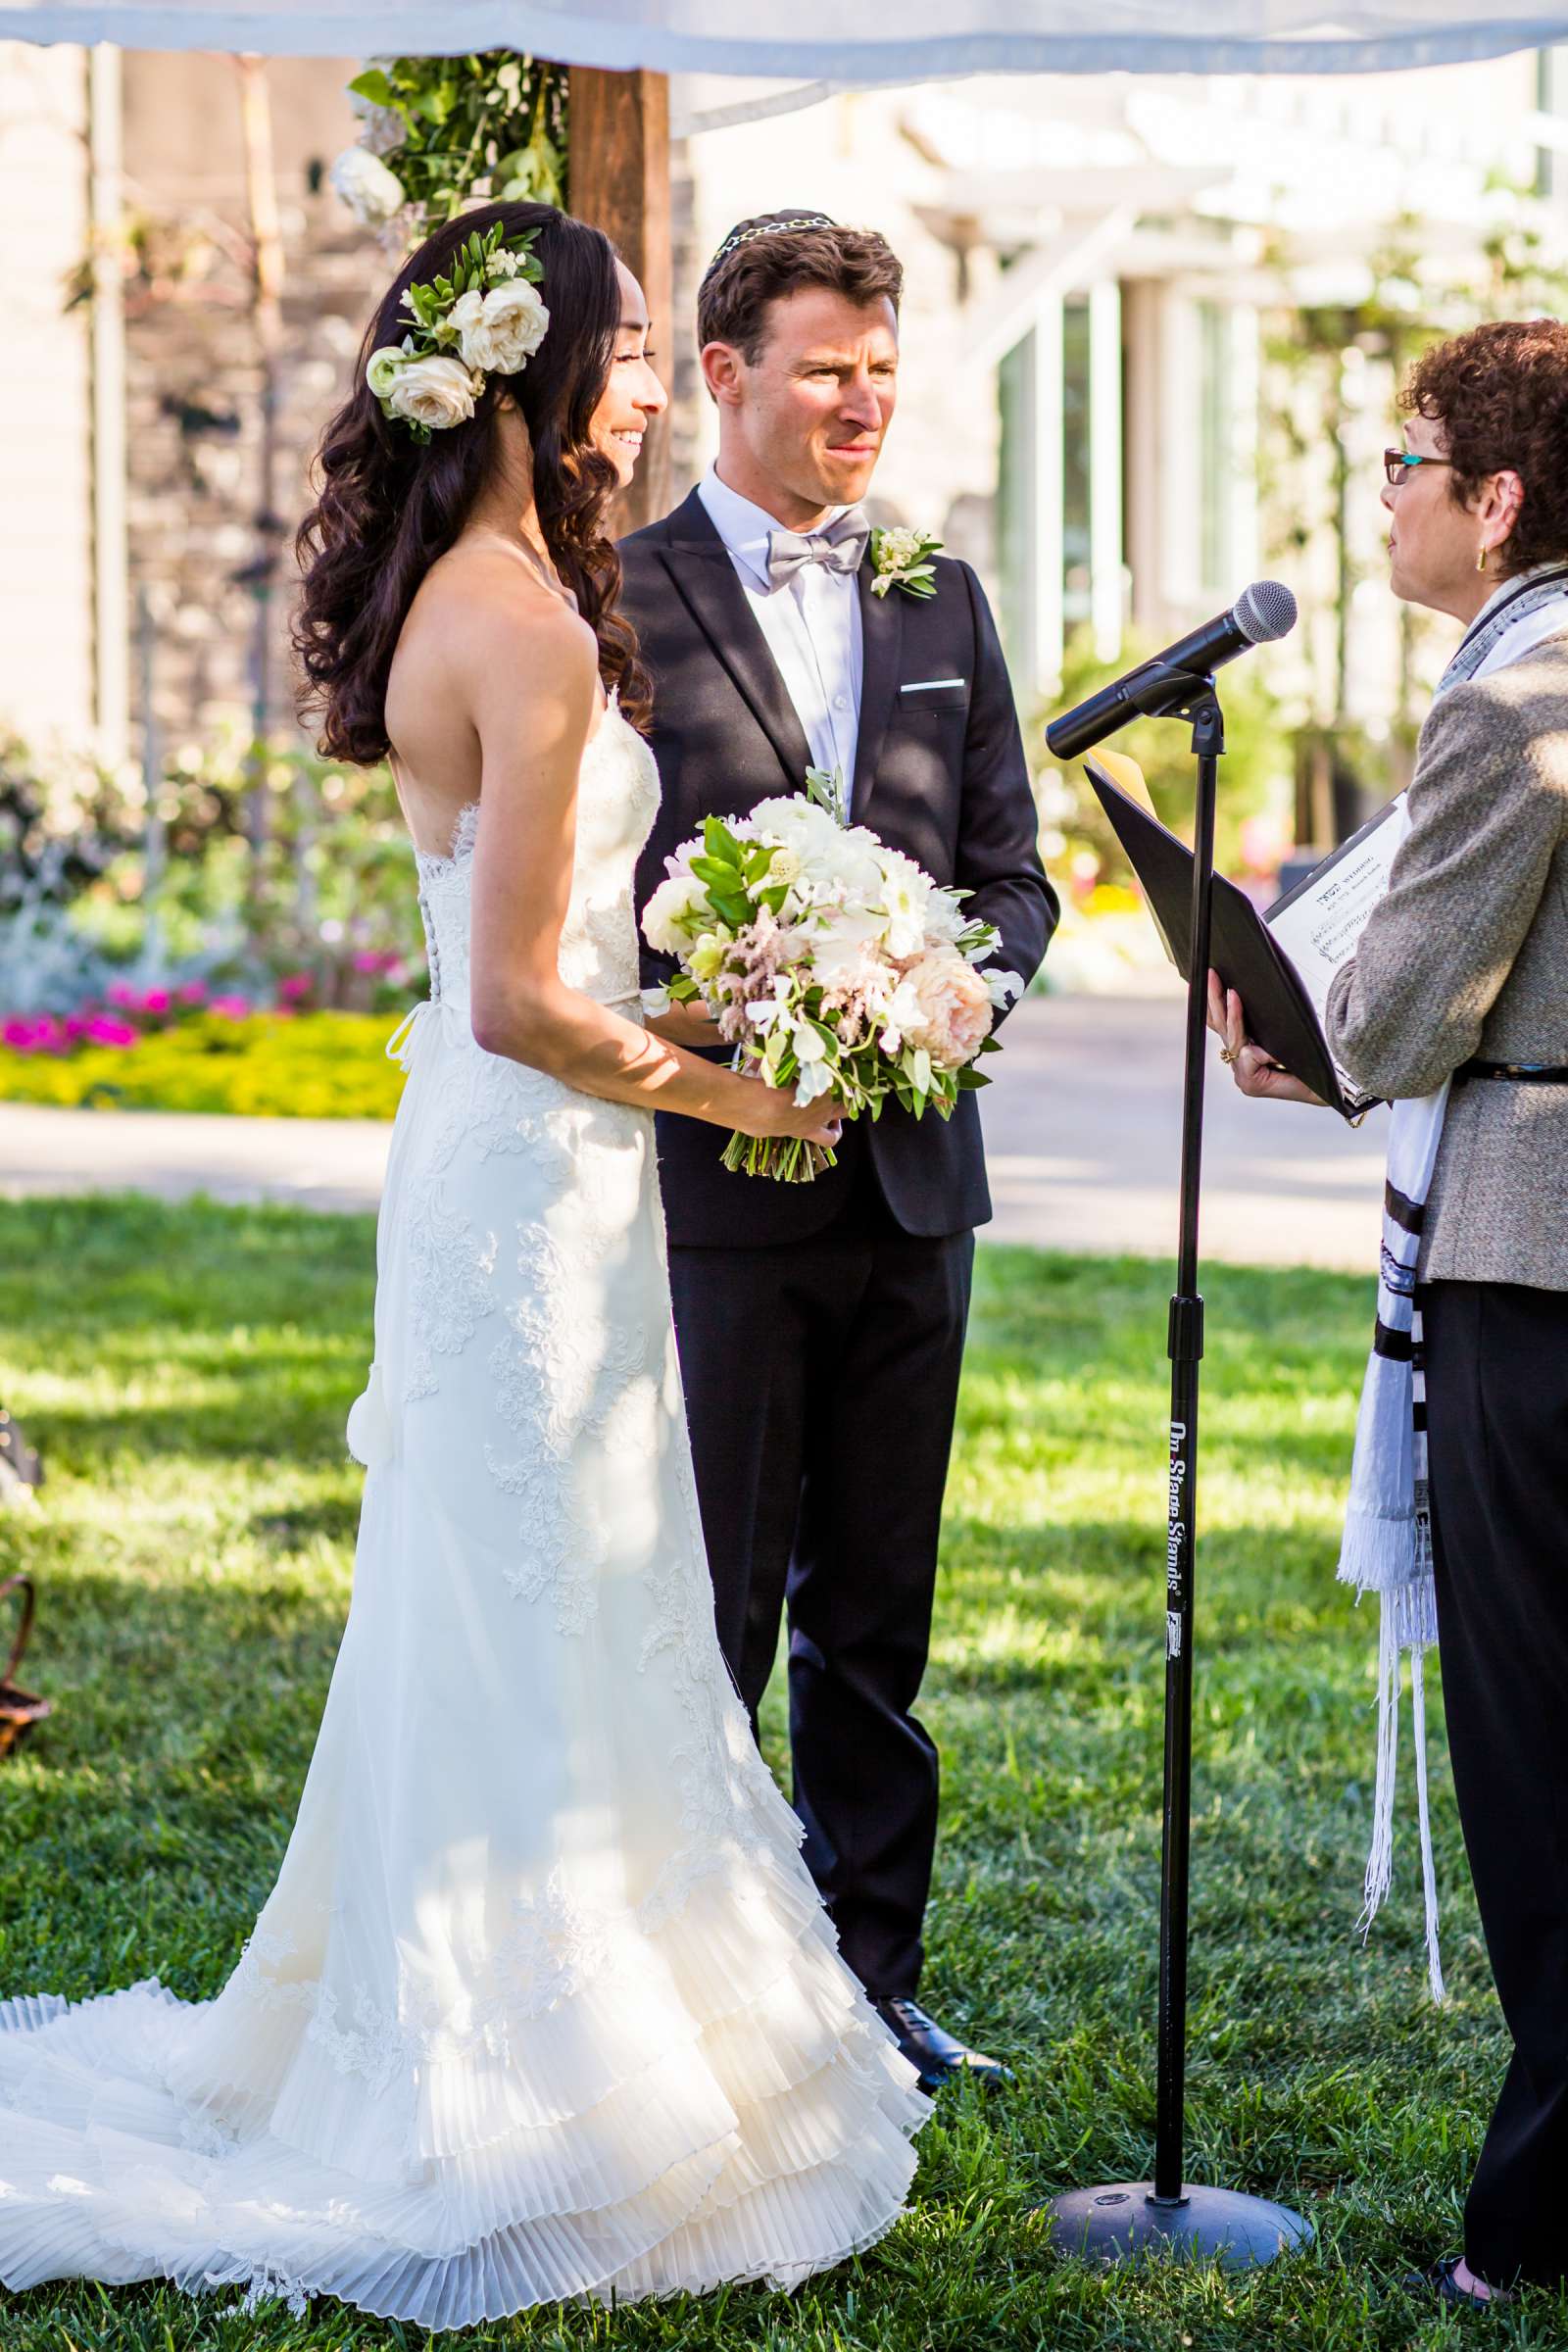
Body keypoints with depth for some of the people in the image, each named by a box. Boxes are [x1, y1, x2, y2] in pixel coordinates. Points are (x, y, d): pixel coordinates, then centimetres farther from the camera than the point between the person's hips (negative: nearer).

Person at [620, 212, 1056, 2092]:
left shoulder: (938, 600, 13)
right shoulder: (619, 598, -3)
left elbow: (1011, 871, 13)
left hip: (909, 1175, 5)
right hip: (711, 1178, -5)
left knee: (877, 1621, 12)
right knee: (707, 1619, 0)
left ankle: (869, 1983, 21)